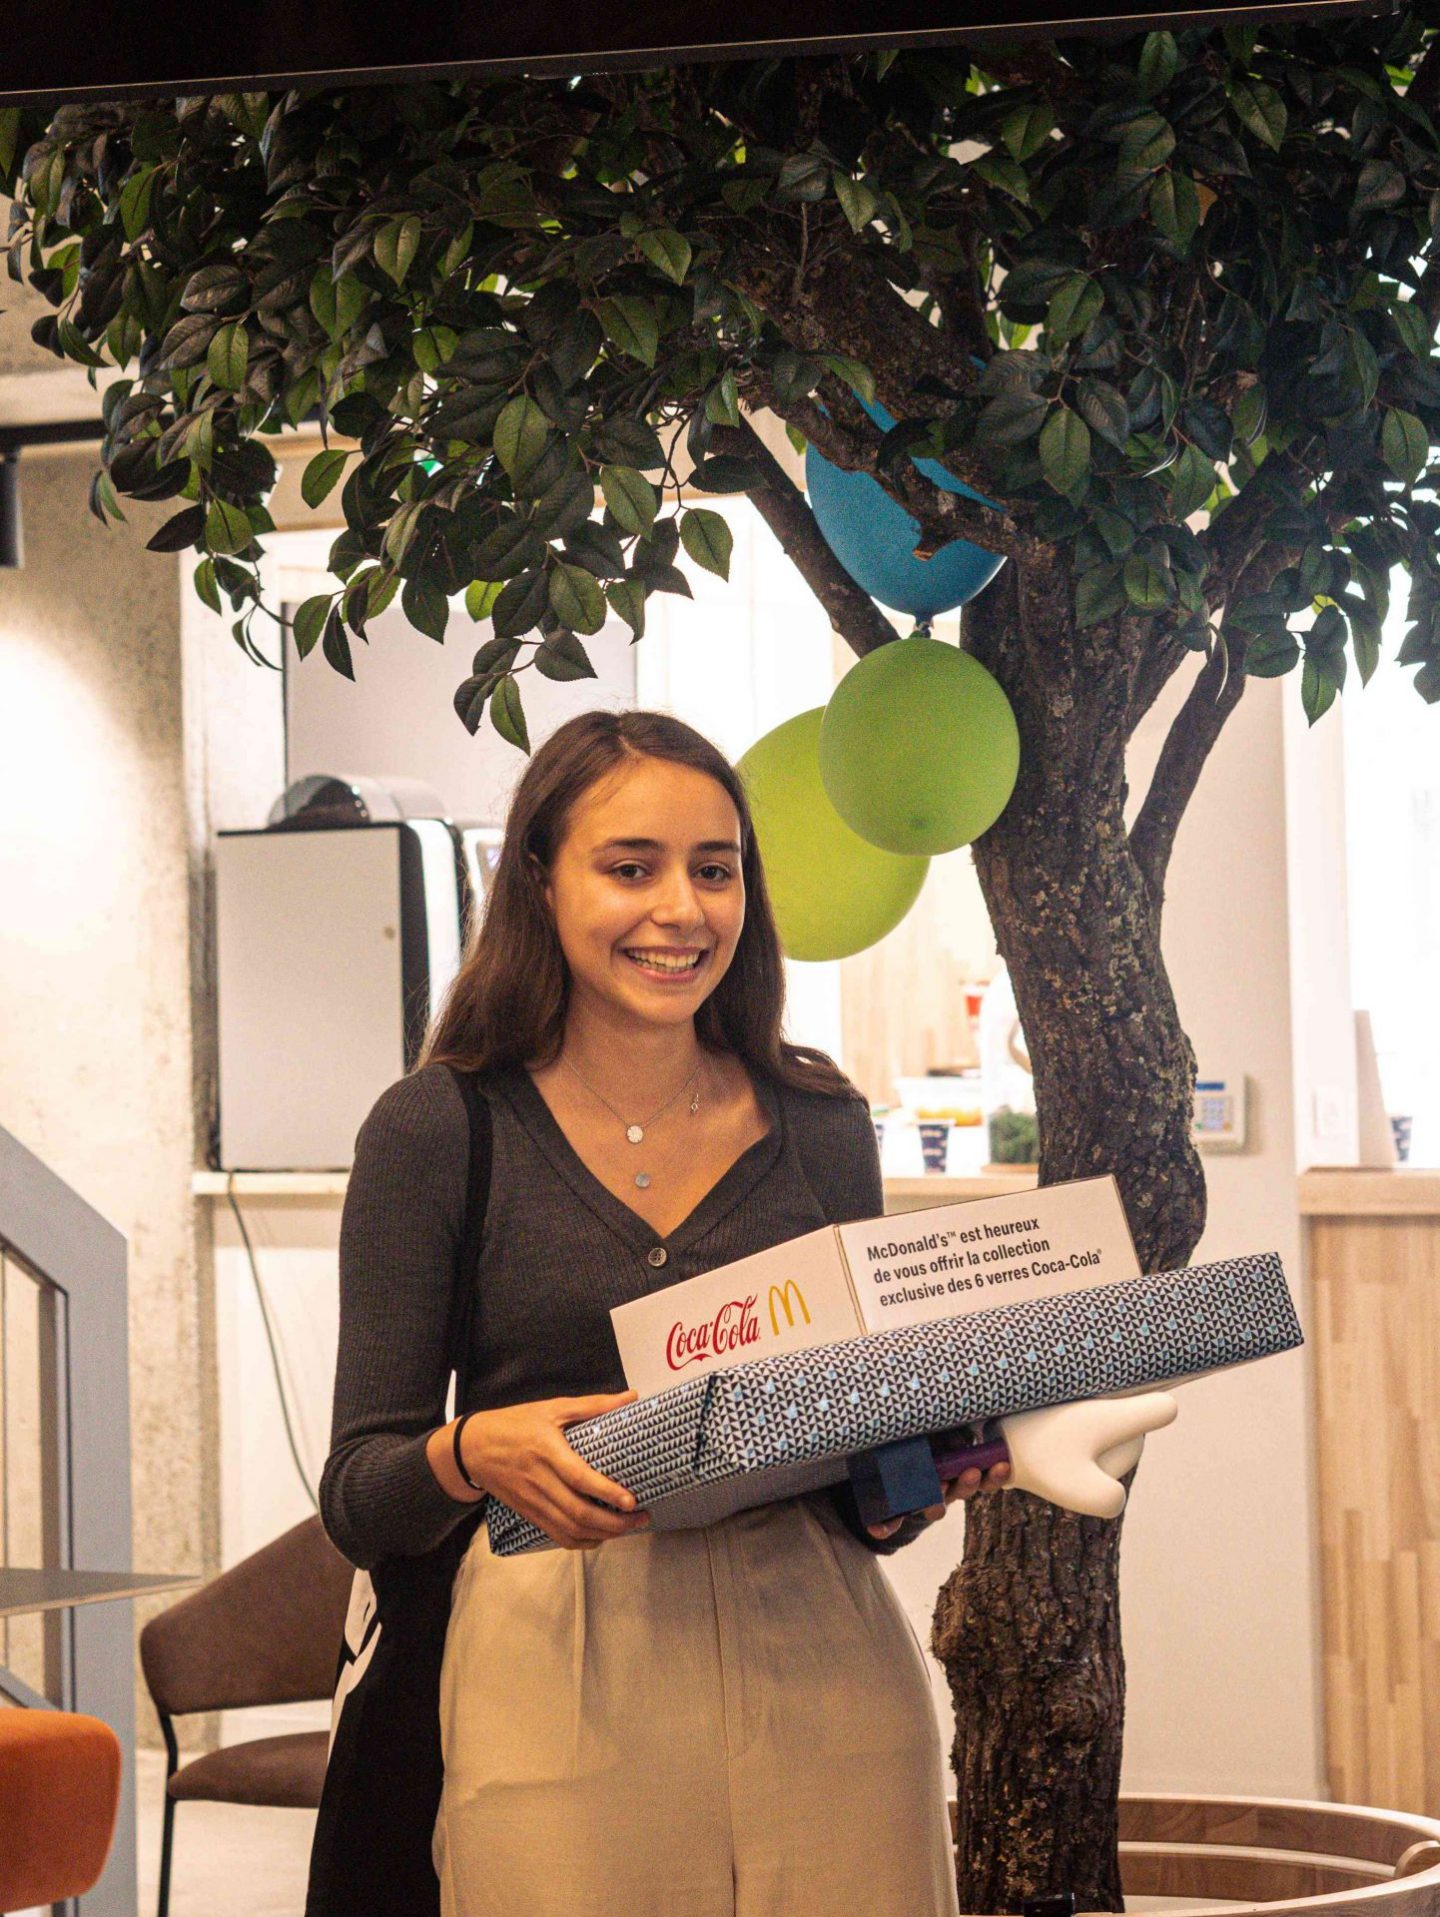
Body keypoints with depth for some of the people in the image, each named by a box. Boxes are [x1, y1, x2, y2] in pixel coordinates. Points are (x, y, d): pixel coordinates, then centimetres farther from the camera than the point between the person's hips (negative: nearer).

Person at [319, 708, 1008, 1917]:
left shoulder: (819, 1123, 11)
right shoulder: (436, 1130, 2)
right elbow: (358, 1499, -1)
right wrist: (470, 1455, -21)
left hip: (819, 1660, 3)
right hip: (559, 1674, -2)